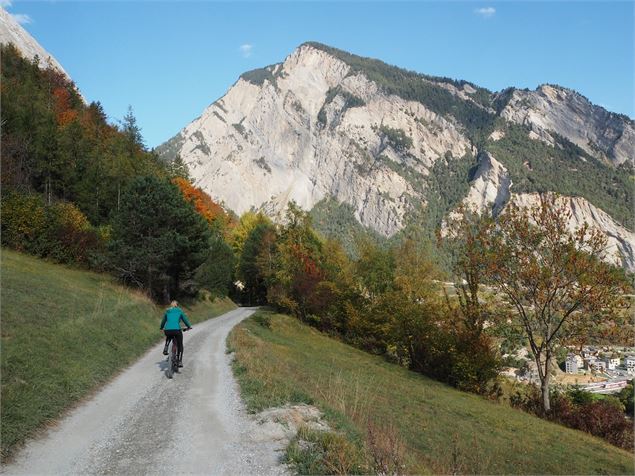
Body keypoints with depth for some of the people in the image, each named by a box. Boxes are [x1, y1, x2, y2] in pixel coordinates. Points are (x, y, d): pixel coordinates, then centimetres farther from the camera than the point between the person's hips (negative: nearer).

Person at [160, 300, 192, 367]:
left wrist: (161, 328, 50)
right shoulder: (179, 311, 15)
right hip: (176, 330, -3)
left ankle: (166, 348, 17)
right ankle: (180, 361, 5)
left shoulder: (167, 311, 21)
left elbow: (163, 321, 31)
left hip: (167, 330, 3)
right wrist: (189, 327, 36)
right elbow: (185, 320, 19)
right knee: (180, 345, 16)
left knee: (169, 336, 39)